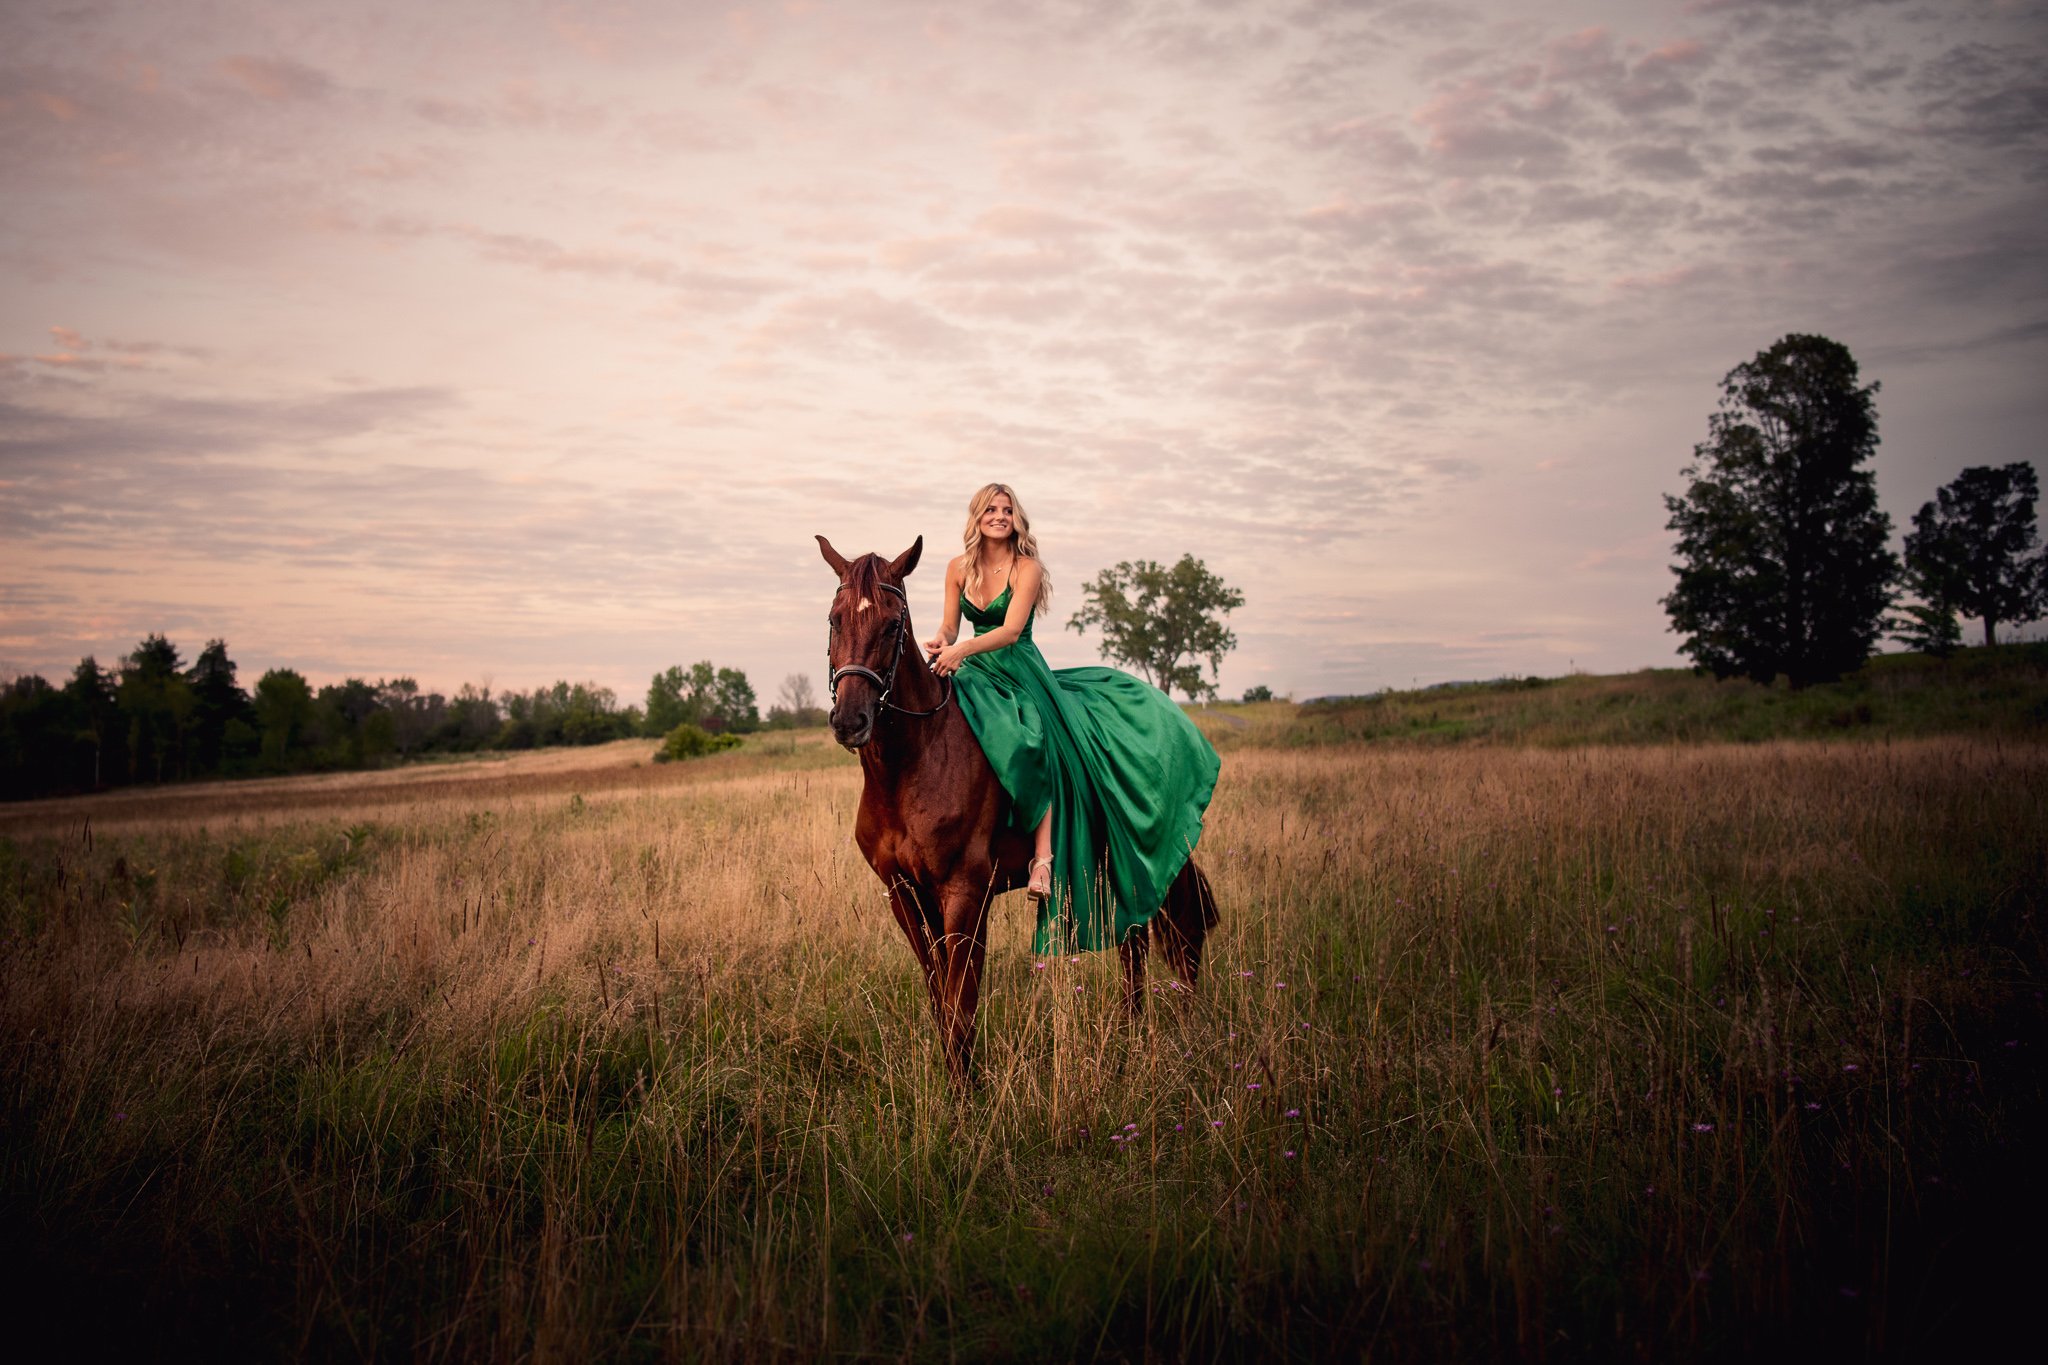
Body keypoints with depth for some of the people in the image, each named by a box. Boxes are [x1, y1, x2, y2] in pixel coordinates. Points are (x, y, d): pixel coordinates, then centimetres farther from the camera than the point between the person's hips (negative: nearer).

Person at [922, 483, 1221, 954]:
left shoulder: (1027, 568, -6)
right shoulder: (959, 569, 8)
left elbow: (1011, 631, -18)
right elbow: (949, 628, 8)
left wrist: (962, 649, -32)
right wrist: (940, 642, -16)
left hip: (1020, 672, -4)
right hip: (977, 673, 5)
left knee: (1037, 742, -30)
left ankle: (1045, 860, -37)